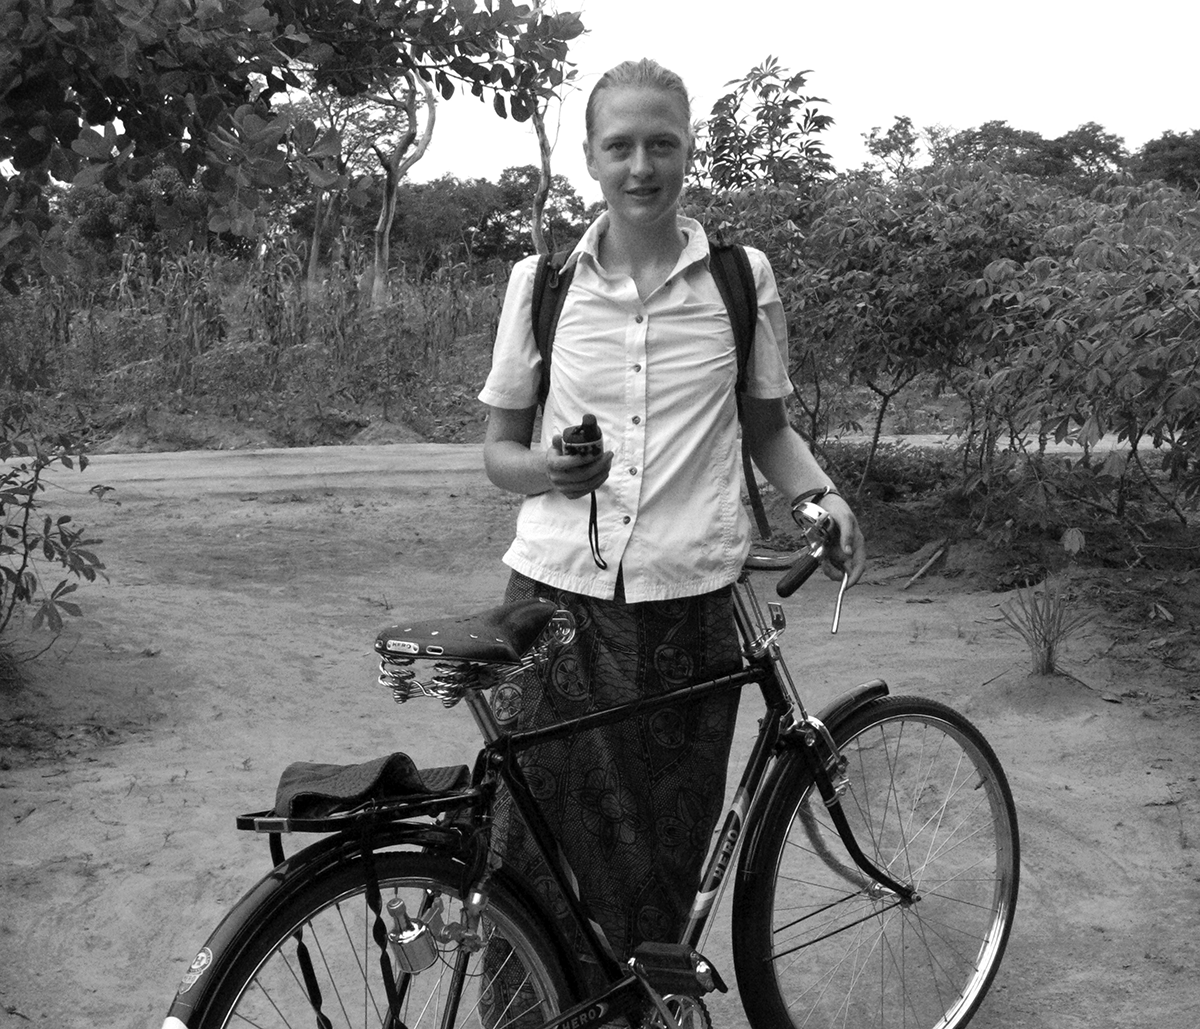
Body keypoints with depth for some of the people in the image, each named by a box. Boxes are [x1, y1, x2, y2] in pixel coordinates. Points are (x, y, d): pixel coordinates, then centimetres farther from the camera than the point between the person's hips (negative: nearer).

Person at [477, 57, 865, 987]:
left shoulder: (743, 277, 4)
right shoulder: (539, 280, 4)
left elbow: (768, 427, 15)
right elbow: (499, 449, 10)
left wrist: (825, 497, -5)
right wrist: (547, 471, -13)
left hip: (690, 603, 0)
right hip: (556, 596, 0)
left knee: (664, 860, 7)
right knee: (532, 853, 0)